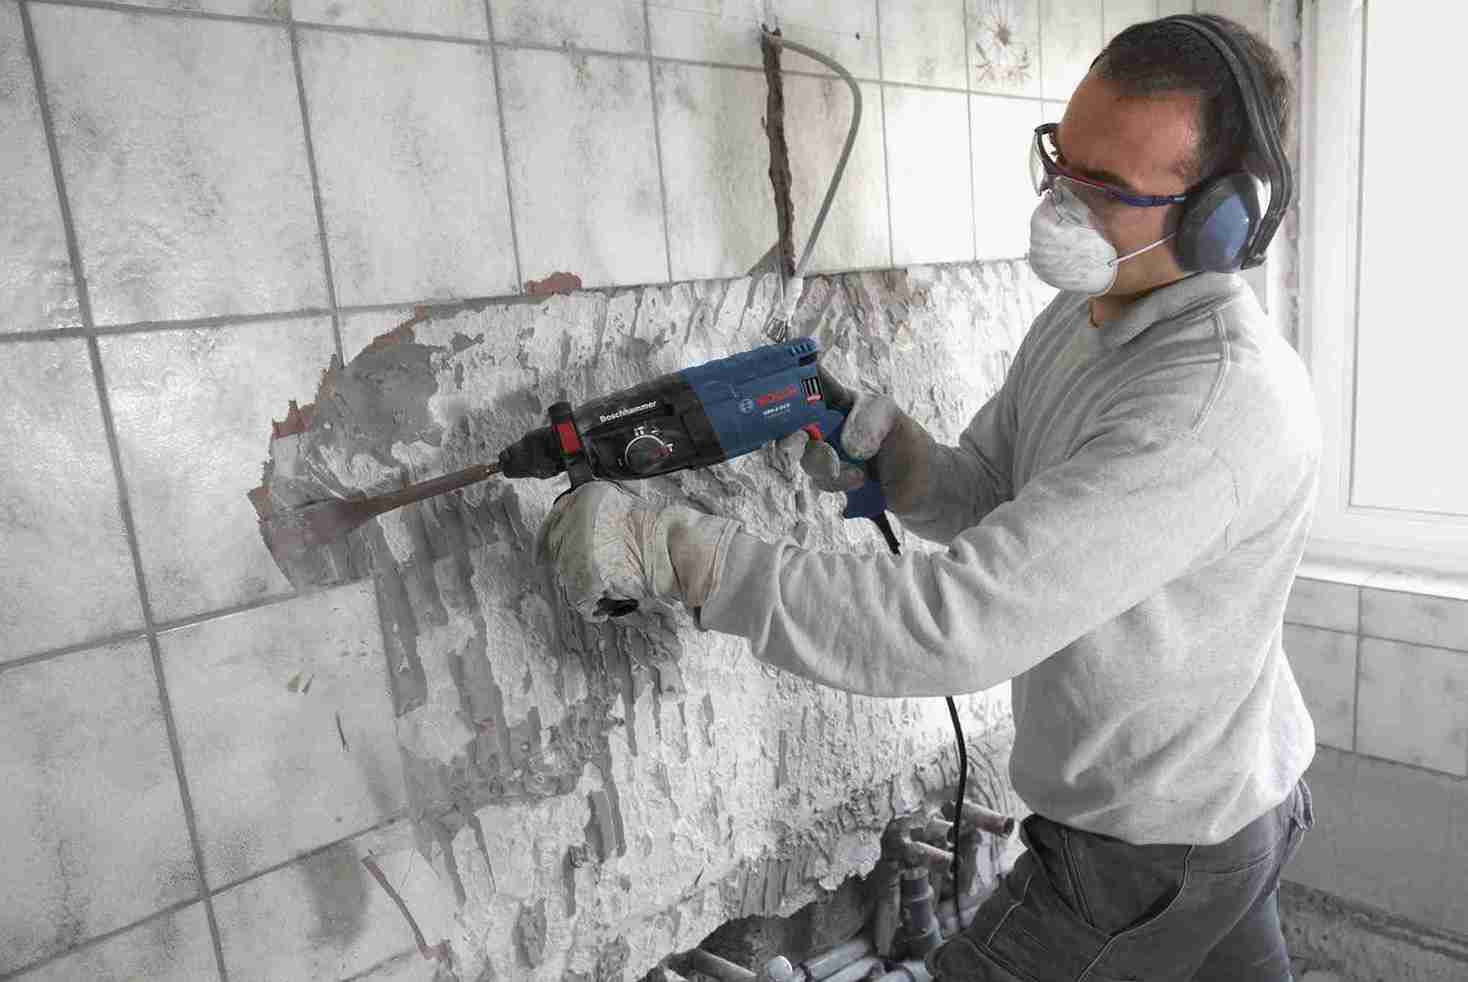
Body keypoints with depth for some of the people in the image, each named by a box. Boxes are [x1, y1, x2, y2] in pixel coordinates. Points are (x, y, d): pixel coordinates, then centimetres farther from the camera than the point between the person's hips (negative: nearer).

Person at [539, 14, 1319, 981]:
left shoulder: (1217, 405, -35)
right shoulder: (1084, 316, -3)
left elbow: (961, 623, -41)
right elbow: (978, 496, 2)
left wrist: (665, 548, -40)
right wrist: (891, 448, -22)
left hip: (1157, 845, -8)